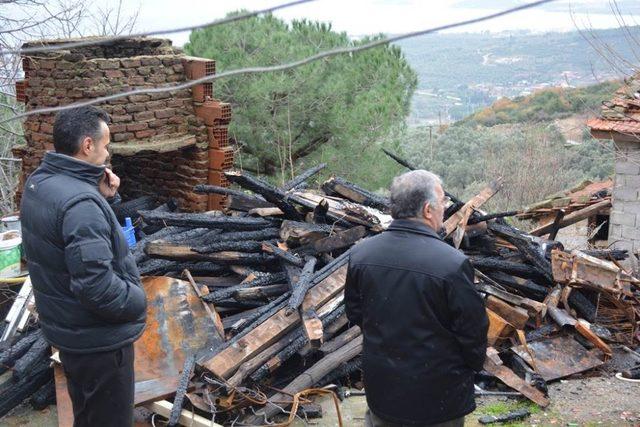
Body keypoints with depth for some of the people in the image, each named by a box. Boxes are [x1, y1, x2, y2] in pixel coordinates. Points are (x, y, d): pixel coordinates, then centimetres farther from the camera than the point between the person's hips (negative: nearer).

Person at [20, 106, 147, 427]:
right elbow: (97, 287, -33)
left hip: (64, 327, 9)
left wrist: (100, 196, -2)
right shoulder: (81, 203, -30)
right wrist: (138, 302, -16)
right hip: (98, 339, -9)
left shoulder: (38, 182, 0)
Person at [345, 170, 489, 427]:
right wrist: (474, 363, 5)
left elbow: (355, 314, 3)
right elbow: (473, 330, -15)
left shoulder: (360, 254, -10)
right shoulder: (453, 263, -25)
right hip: (439, 396, -4)